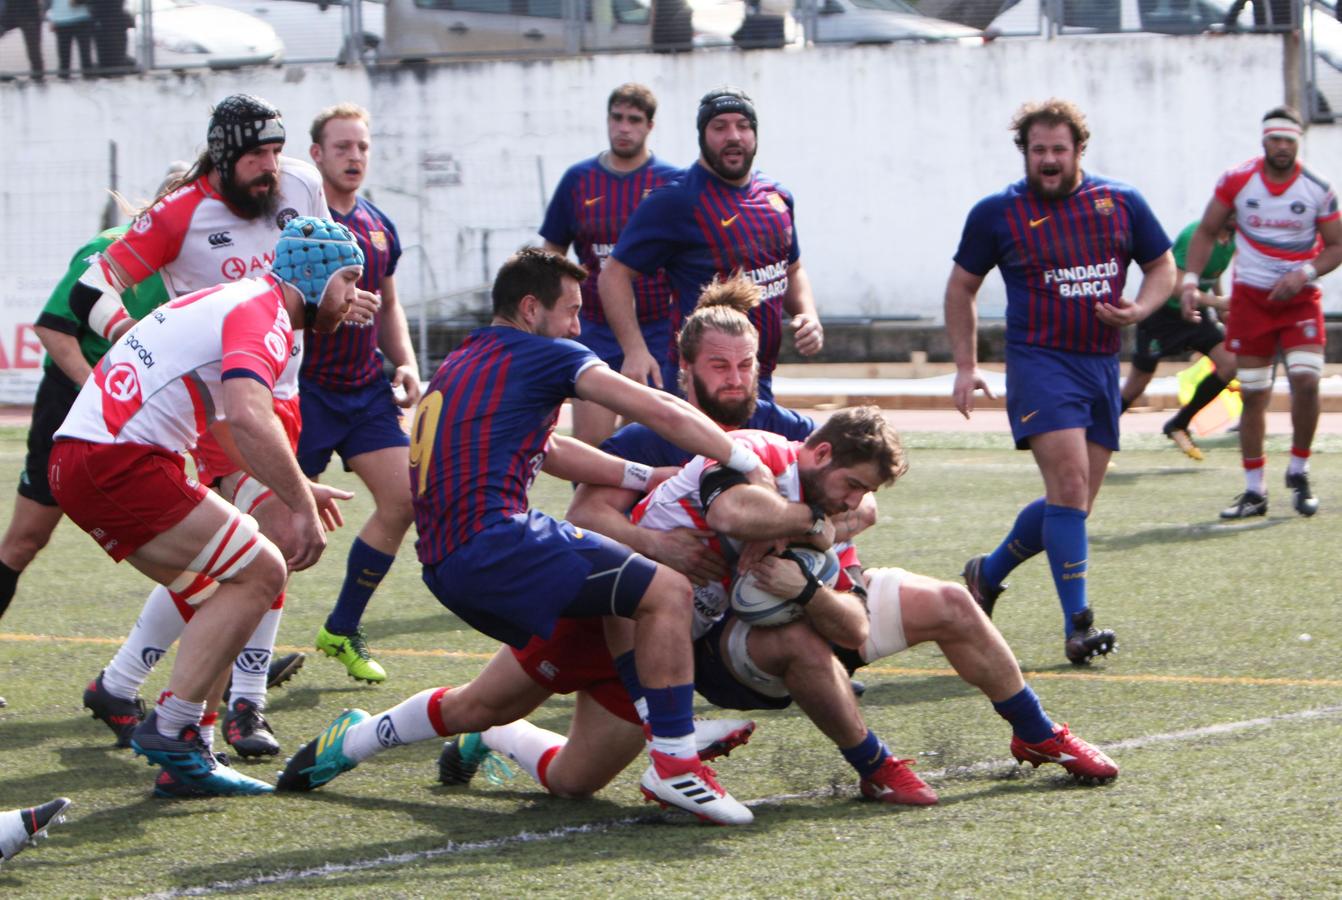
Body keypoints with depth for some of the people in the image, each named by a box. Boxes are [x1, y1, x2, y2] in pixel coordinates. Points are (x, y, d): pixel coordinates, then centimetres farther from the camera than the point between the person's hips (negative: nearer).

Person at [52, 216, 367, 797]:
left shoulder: (239, 301, 23)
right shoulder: (265, 314, -9)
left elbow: (232, 428, 39)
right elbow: (248, 418, -29)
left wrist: (295, 488, 42)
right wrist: (300, 504, -25)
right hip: (118, 463, -10)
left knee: (226, 590, 15)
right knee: (261, 572, -8)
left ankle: (181, 750, 10)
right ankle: (169, 732, -9)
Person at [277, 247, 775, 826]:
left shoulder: (457, 367, 28)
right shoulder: (542, 355, 3)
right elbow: (662, 412, -1)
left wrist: (647, 477, 26)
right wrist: (746, 463, 6)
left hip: (444, 562, 10)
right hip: (492, 536, -10)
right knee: (666, 592, -11)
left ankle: (350, 742, 29)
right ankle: (673, 761, -15)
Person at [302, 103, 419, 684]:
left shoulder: (379, 228, 11)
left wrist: (405, 363, 10)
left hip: (367, 390, 7)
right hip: (308, 389, -7)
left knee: (403, 499, -3)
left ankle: (342, 630, 11)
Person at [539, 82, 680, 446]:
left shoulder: (672, 182, -1)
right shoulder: (578, 180, 6)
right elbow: (552, 256, 14)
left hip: (658, 331, -1)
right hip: (595, 331, 1)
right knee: (590, 443, -6)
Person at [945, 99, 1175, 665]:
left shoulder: (1122, 204, 7)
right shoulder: (997, 213, 1)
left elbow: (1163, 267, 17)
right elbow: (961, 286, 12)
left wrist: (1138, 310, -4)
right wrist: (966, 365, 5)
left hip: (1103, 363, 4)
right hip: (1039, 360, -4)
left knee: (1073, 502, 8)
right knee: (1070, 487, -19)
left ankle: (988, 574, 31)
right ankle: (1077, 625, -17)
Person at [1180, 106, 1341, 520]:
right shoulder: (1236, 181, -5)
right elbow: (1206, 231, 5)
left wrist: (1305, 273, -16)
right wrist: (1190, 279, -7)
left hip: (1300, 298, -1)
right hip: (1250, 296, 1)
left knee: (1305, 379, -19)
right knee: (1253, 394, 2)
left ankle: (1298, 472, 3)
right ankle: (1254, 491, 11)